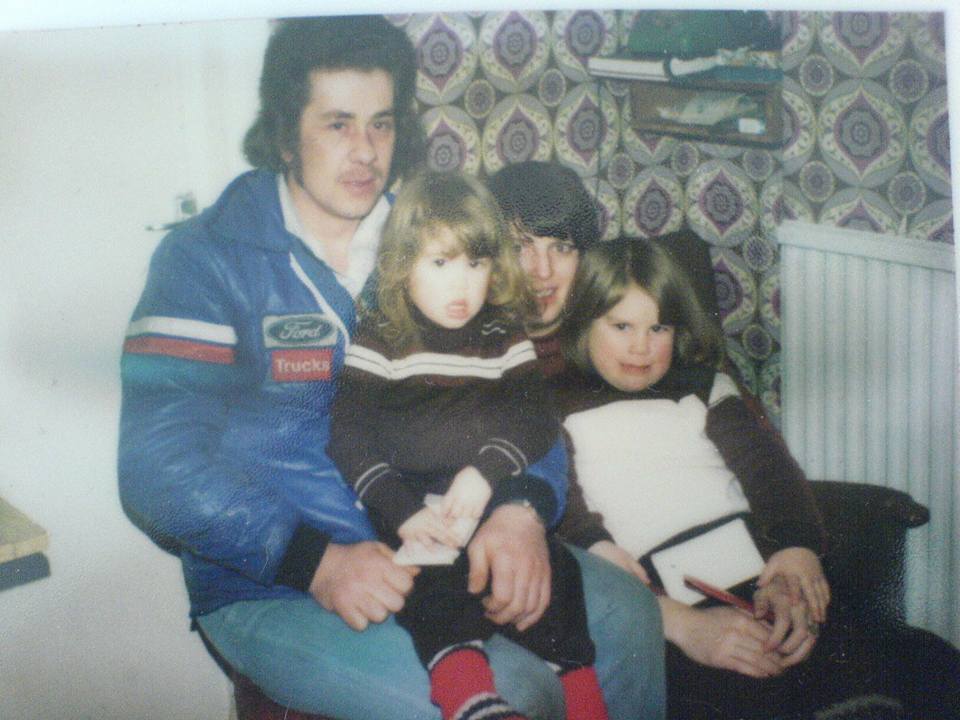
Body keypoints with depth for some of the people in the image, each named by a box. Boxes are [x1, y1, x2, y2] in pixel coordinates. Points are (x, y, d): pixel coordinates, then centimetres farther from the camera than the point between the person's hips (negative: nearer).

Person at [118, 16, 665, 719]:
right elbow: (162, 467, -14)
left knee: (625, 618, -14)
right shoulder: (207, 261, -7)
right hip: (272, 586, -5)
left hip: (438, 545, 5)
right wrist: (316, 561, -25)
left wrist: (520, 506, -14)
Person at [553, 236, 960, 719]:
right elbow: (567, 527, -1)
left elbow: (767, 466, 12)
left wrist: (799, 548, -13)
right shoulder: (558, 414, 15)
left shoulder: (703, 388, 28)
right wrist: (682, 624, -16)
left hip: (763, 585, 4)